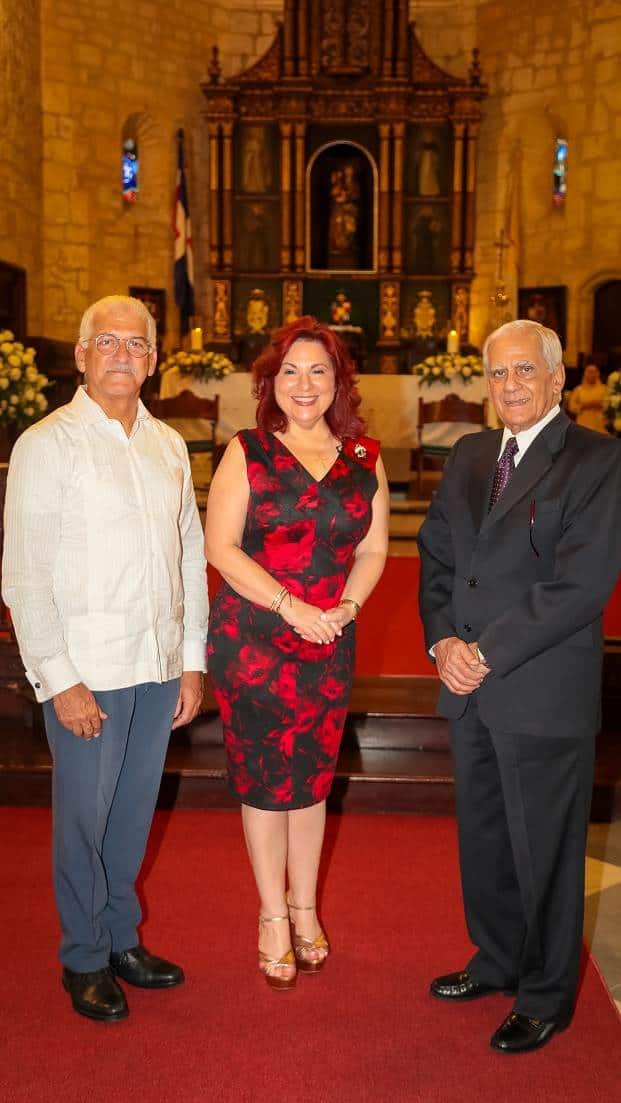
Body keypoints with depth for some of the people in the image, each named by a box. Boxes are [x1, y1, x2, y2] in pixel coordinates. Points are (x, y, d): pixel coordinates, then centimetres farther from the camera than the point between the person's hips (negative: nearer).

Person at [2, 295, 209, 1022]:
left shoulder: (168, 446, 10)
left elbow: (191, 555, 11)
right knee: (84, 817, 6)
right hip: (87, 670, -4)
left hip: (159, 667, 5)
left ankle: (122, 939, 34)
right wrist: (59, 680, -12)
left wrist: (192, 661, 7)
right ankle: (84, 960, 26)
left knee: (134, 812, 15)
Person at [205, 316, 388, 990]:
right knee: (262, 778, 7)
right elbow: (220, 546, -9)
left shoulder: (364, 459, 6)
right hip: (251, 639, -2)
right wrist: (291, 607, -16)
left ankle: (304, 907, 32)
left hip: (329, 643, 3)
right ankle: (274, 917, 25)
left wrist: (344, 608, -11)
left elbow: (374, 549, 7)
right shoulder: (247, 453, -3)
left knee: (312, 777, 13)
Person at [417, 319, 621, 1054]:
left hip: (543, 694, -6)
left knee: (543, 849, 9)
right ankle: (498, 961, 41)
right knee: (482, 838, 19)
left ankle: (546, 997, 29)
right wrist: (443, 640, -6)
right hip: (470, 688, 6)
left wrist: (488, 653, -17)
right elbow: (435, 556, 10)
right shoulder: (468, 456, 10)